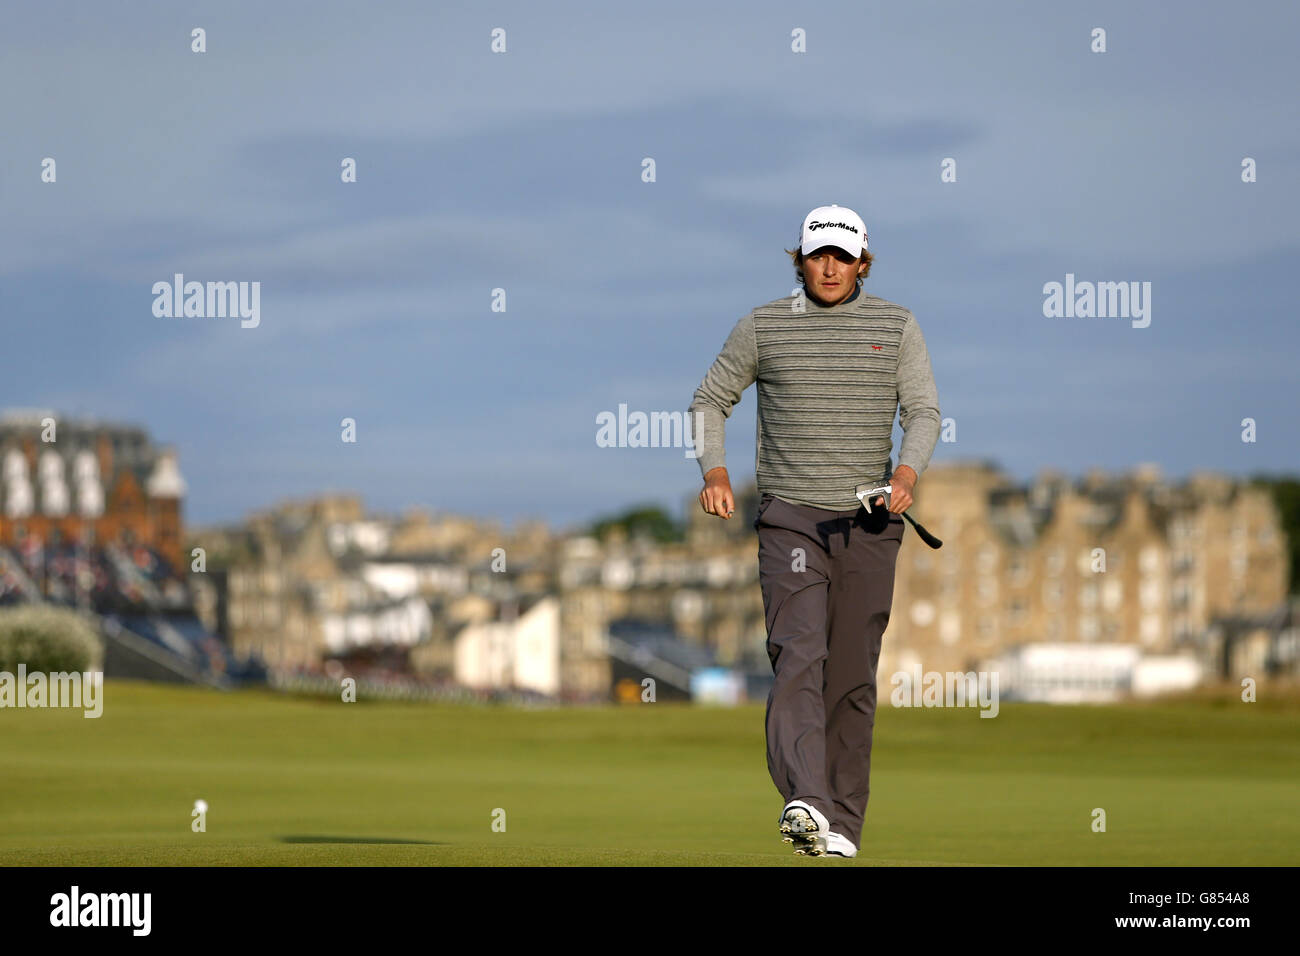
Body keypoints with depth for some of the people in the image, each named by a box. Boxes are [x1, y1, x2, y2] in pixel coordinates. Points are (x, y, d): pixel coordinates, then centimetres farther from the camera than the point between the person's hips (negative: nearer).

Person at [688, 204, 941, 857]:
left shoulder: (896, 326, 6)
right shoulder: (763, 326, 5)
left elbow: (923, 411, -2)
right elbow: (711, 400, 13)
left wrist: (906, 474, -21)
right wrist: (714, 472, -4)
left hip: (868, 524, 1)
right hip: (790, 520, -1)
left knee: (852, 676, 3)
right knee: (798, 658, -19)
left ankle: (842, 823, 10)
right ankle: (805, 802, -34)